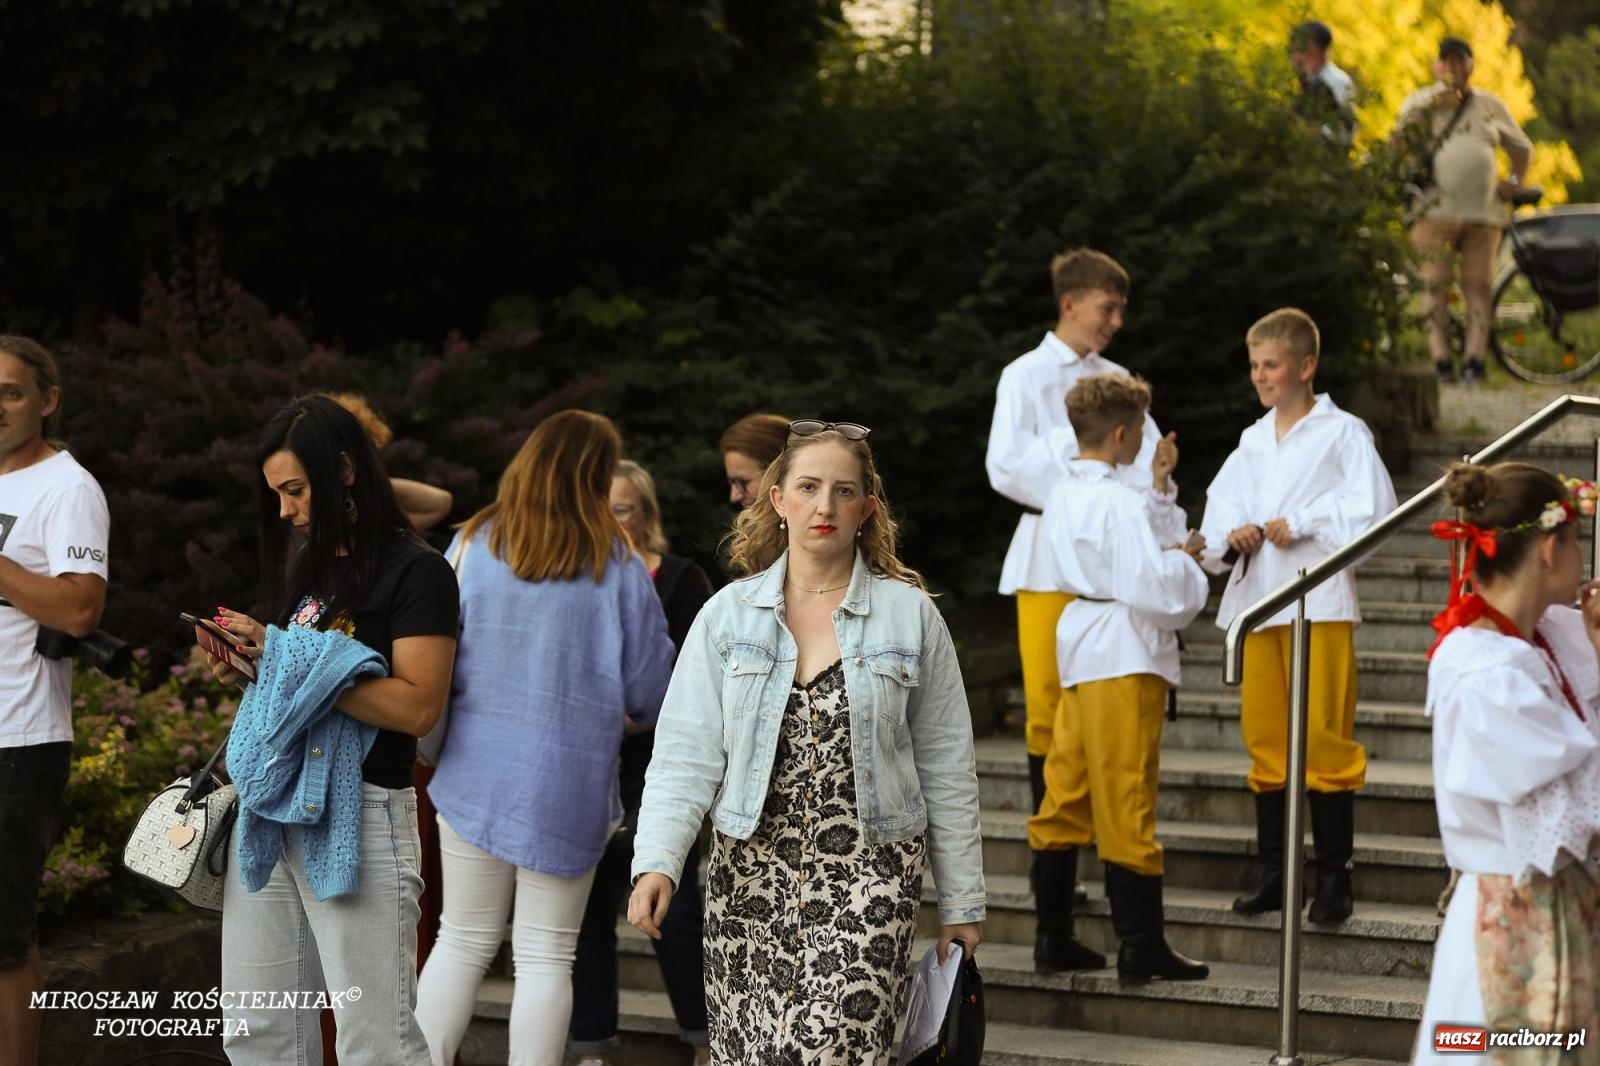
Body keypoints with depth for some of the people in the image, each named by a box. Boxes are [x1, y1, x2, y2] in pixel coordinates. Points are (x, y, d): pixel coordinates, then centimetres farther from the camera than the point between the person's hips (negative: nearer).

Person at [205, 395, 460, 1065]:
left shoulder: (414, 569, -6)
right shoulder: (307, 566, 16)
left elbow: (417, 708, -16)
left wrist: (289, 658, -16)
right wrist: (243, 669, 2)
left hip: (359, 812, -7)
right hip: (269, 808, 7)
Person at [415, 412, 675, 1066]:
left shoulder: (472, 546, -1)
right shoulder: (615, 564, -5)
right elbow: (651, 685, 1)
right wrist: (613, 707, 24)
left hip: (475, 773, 2)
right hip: (568, 784, -2)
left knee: (462, 942, 13)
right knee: (546, 955, 7)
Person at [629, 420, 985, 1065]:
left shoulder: (910, 616, 2)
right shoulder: (727, 615, 4)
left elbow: (946, 769, 6)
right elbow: (686, 752, -2)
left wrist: (961, 904, 7)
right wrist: (657, 862, -17)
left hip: (867, 872, -2)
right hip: (750, 872, 2)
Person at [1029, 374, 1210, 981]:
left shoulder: (1064, 496, 12)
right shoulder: (1118, 503, -16)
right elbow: (1152, 588, -22)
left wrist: (1160, 488, 16)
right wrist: (1182, 559, -3)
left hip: (1080, 650, 9)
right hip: (1124, 656, -9)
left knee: (1066, 799, 11)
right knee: (1126, 803, -4)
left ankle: (1053, 940, 16)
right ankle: (1142, 948, 2)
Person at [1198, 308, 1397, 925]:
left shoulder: (1342, 433, 1)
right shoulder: (1252, 441, 19)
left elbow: (1372, 510, -10)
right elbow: (1219, 510, 16)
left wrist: (1303, 524, -12)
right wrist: (1231, 536, -5)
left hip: (1318, 600, -6)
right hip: (1256, 597, 6)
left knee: (1323, 733, -7)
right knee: (1264, 735, 6)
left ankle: (1334, 876, -1)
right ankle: (1273, 873, 13)